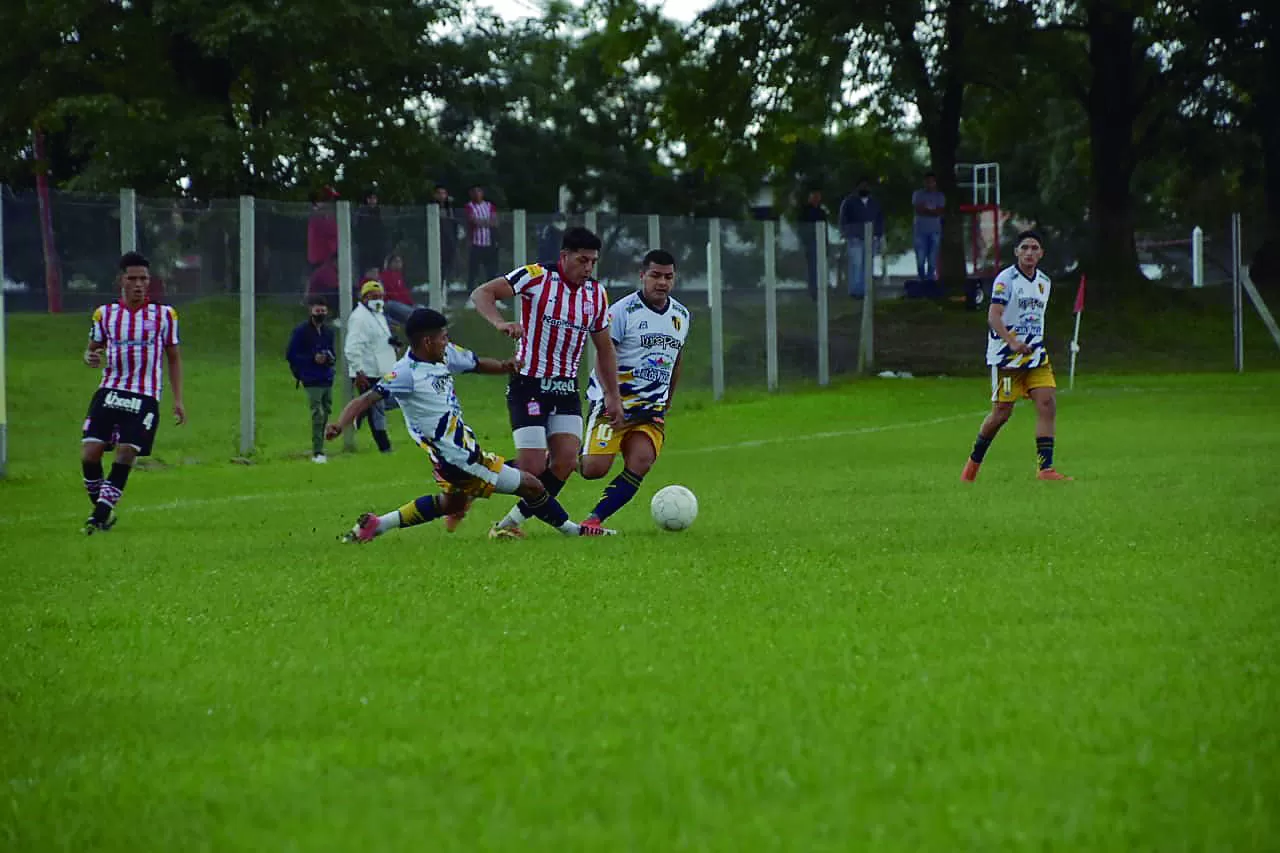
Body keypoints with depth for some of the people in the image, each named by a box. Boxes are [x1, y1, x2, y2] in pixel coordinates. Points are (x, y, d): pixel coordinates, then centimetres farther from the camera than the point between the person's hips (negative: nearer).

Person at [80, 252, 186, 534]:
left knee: (124, 457, -13)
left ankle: (101, 515, -7)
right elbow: (93, 348, 18)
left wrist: (178, 399, 5)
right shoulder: (105, 314, 8)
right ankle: (103, 510, 10)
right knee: (89, 454, -10)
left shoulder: (164, 315, 5)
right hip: (109, 392, 2)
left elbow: (173, 357, 12)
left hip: (145, 397, -2)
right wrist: (91, 357, -8)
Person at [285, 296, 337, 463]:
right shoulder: (301, 331, -5)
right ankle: (317, 452, -17)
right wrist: (312, 359, -15)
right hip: (312, 381, -7)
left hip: (327, 379, 7)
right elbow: (290, 355, -5)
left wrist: (331, 358, 0)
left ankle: (318, 451, 21)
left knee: (326, 413, 11)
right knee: (317, 414, -15)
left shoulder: (328, 331, 14)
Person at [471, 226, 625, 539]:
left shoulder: (596, 294, 6)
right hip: (528, 385, -5)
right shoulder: (537, 277, -11)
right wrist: (500, 323, -35)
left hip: (566, 389, 6)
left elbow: (604, 348, 17)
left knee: (566, 461, -9)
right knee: (532, 467, -14)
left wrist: (613, 396, 15)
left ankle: (513, 521, 3)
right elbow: (481, 294, -16)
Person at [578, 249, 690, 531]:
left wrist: (667, 404, 25)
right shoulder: (623, 310, -8)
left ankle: (594, 519, -14)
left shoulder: (681, 315, 12)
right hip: (614, 404, -5)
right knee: (595, 469, -16)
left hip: (651, 410, 5)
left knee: (641, 462, -19)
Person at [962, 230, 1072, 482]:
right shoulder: (1006, 279, -9)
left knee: (1048, 403, -10)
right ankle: (974, 461, 20)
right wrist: (1012, 342, -34)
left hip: (1035, 354, 6)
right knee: (1002, 412, -3)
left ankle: (1045, 468, -12)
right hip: (1006, 355, -6)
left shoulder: (1043, 281, 13)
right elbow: (993, 316, -20)